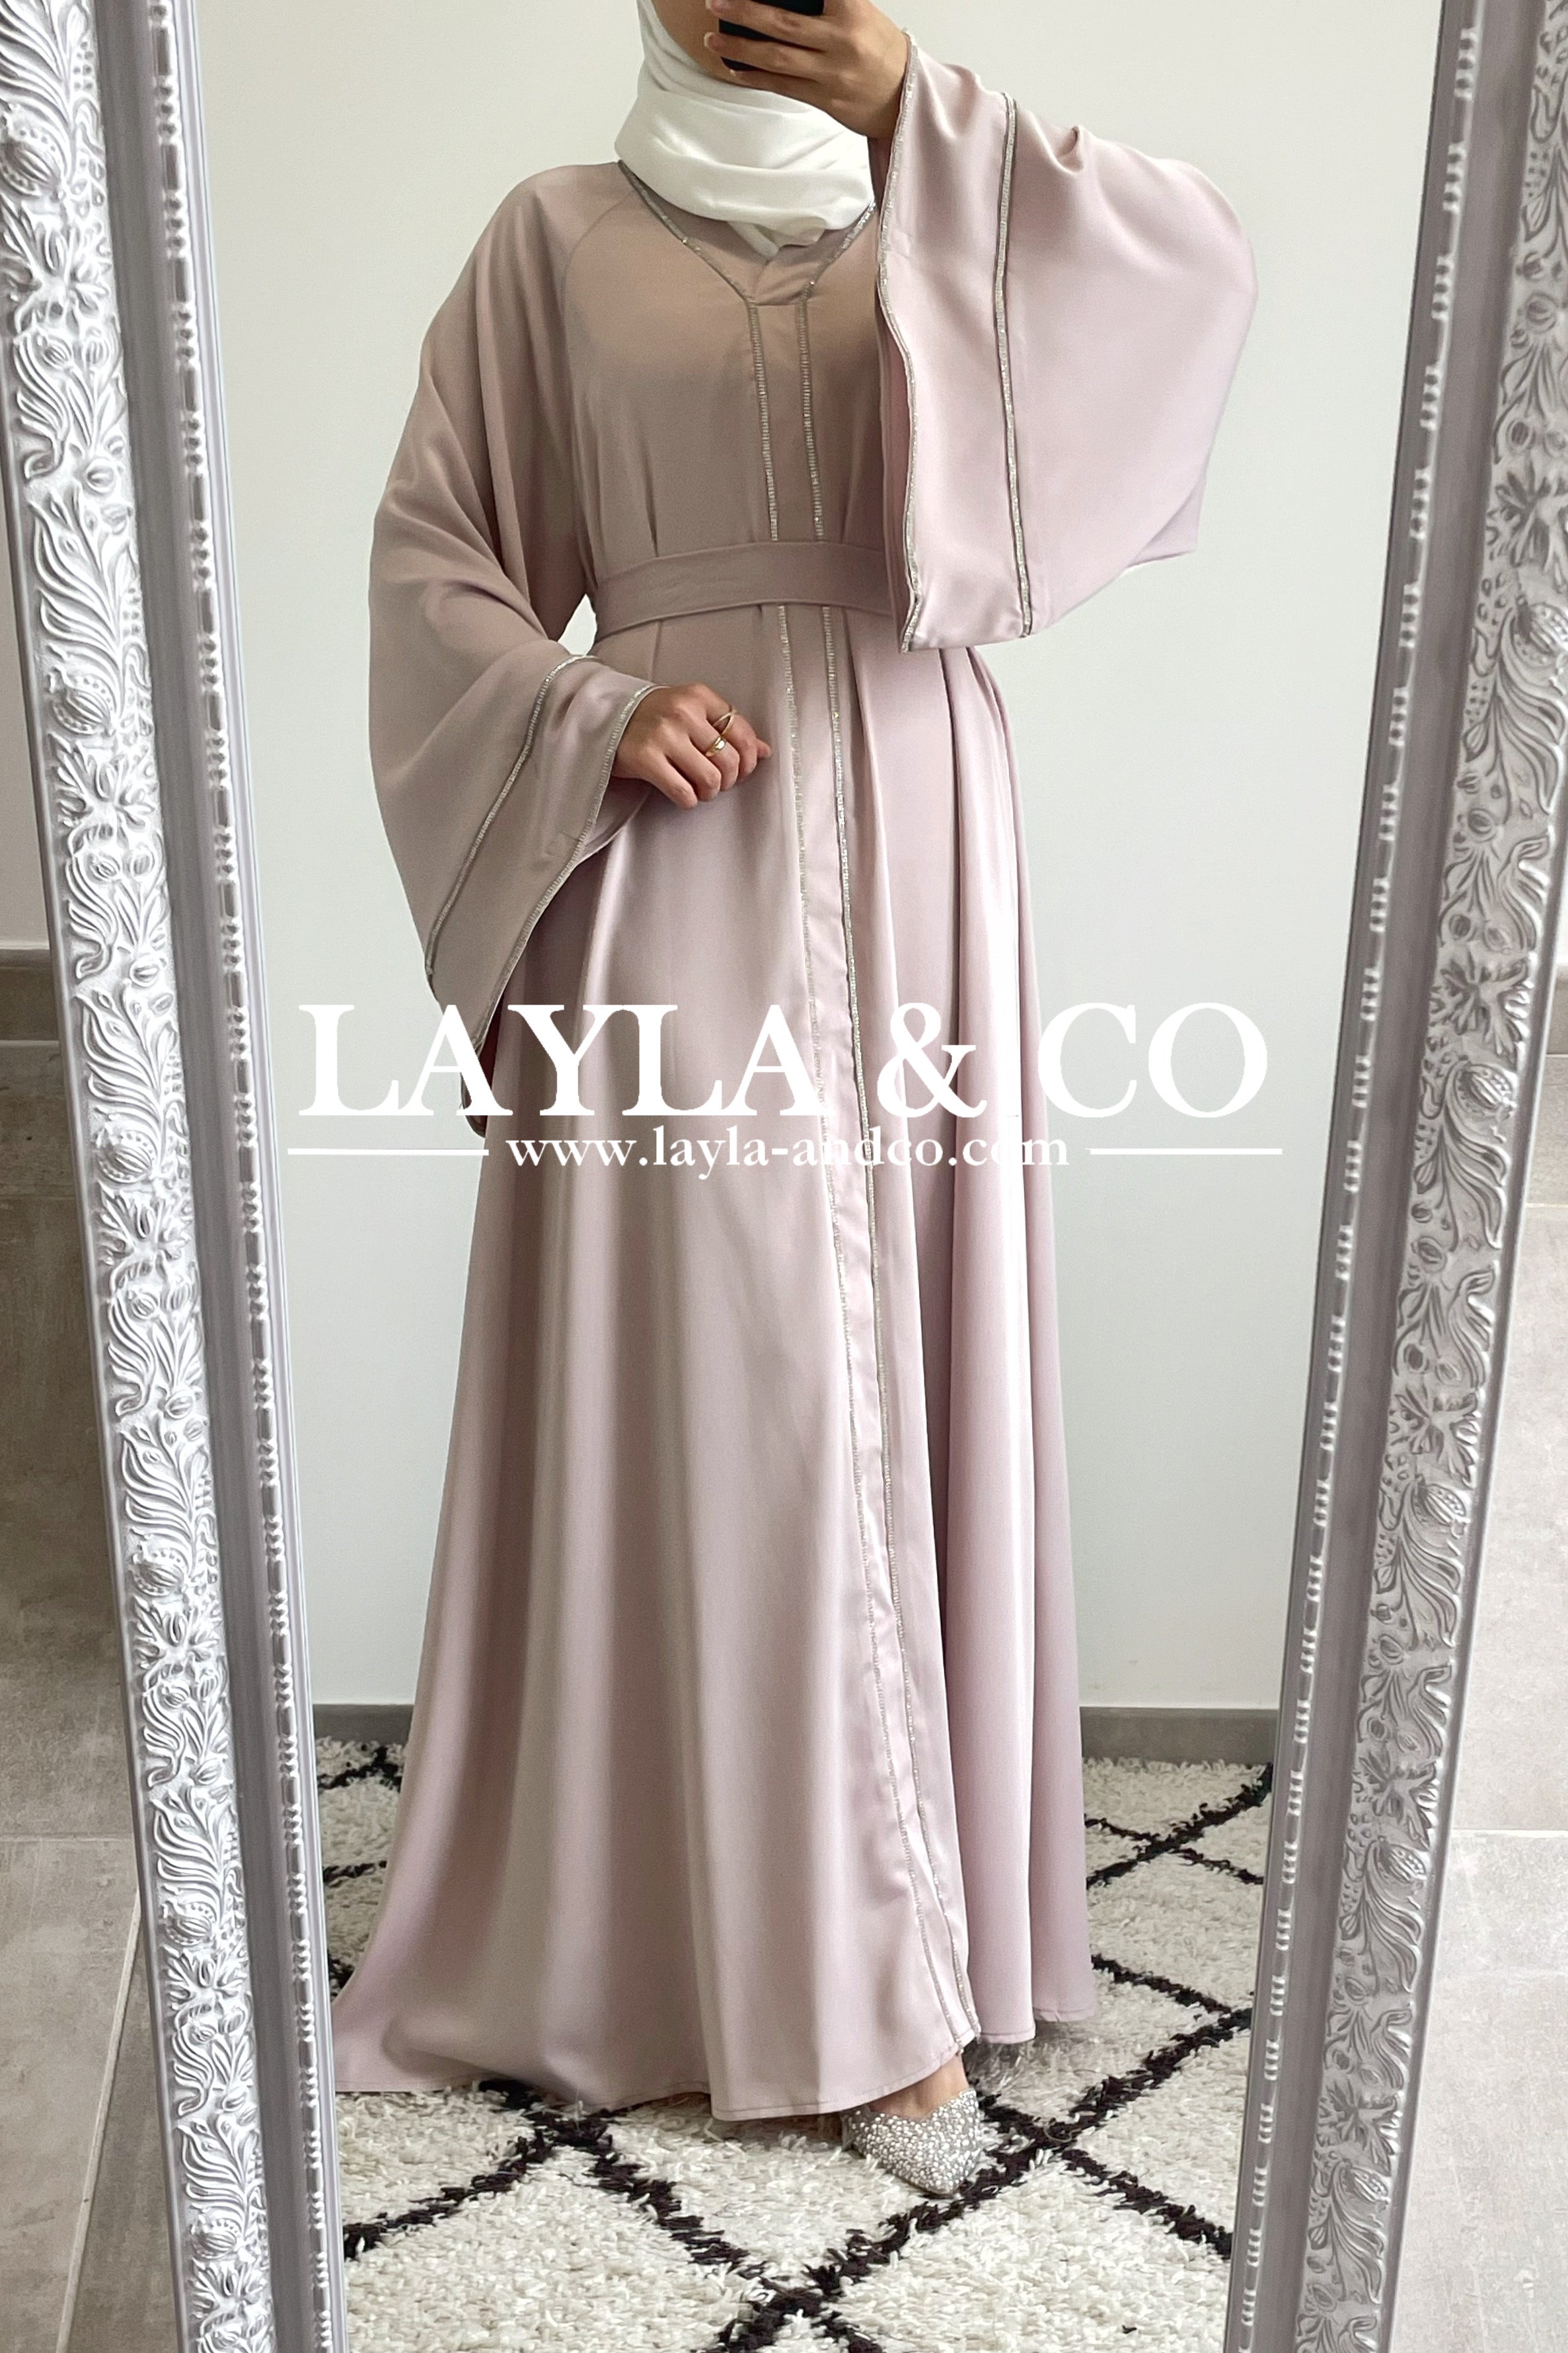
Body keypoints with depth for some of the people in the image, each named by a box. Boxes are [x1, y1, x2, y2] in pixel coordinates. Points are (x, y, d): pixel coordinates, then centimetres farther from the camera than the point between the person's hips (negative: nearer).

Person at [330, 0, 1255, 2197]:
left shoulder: (959, 224, 13)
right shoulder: (558, 240, 10)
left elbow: (1197, 263, -5)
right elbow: (432, 555, 6)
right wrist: (594, 716, -11)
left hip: (905, 867, 2)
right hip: (675, 884, -1)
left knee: (893, 1378, 4)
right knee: (688, 1384, -1)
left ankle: (882, 1960, 19)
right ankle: (642, 1908, 17)